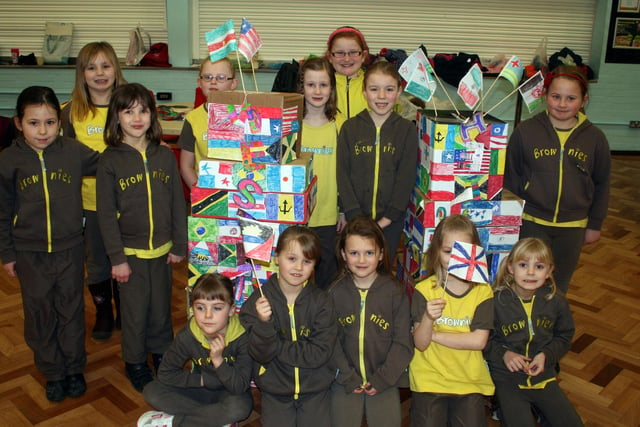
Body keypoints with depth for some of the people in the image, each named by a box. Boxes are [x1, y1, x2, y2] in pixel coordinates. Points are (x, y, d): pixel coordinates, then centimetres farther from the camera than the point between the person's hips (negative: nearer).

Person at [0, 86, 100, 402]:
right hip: (29, 252, 0)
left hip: (69, 248, 0)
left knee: (71, 311, 13)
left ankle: (74, 368, 33)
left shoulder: (74, 151, -9)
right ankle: (53, 372, 32)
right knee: (39, 314, 12)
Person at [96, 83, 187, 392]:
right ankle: (135, 363, 29)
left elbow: (177, 203, 4)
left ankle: (161, 353, 37)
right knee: (135, 310, 8)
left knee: (161, 308, 14)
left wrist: (179, 245, 3)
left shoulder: (164, 155, 0)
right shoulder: (110, 160, -7)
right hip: (130, 251, -2)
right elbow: (106, 213, -7)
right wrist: (116, 257, -9)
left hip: (161, 249, 2)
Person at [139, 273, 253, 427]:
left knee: (240, 407, -37)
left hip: (228, 393, -3)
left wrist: (218, 360, -34)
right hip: (200, 390, 3)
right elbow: (165, 373, -7)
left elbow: (240, 387, -23)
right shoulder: (187, 336, -15)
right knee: (151, 391, -15)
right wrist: (202, 380, -13)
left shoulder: (242, 337, -23)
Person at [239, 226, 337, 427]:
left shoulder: (322, 301, -10)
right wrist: (264, 323, -30)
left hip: (315, 389, 0)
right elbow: (260, 354, -12)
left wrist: (277, 347, -19)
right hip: (274, 391, 0)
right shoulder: (259, 299, -10)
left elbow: (320, 353, -14)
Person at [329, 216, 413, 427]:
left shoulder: (395, 292, -6)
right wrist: (347, 378, -10)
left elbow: (402, 343, -5)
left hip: (384, 380, 0)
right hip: (346, 380, 1)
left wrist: (382, 379, -9)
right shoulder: (336, 292, -3)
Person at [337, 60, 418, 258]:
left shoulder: (407, 129, 1)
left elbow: (407, 177, -3)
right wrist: (355, 215, -10)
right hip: (355, 219, 0)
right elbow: (343, 175, -2)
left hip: (390, 220, 0)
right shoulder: (350, 128, 2)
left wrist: (388, 218, -10)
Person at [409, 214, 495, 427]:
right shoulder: (424, 289, -5)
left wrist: (434, 334, -11)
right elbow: (420, 344, -10)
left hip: (469, 380, 1)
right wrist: (428, 318, -28)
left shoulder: (483, 291, -2)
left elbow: (478, 341, -12)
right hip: (429, 379, -1)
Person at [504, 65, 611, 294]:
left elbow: (601, 185, 7)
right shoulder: (525, 131, -7)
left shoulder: (595, 138, -3)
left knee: (559, 284, 16)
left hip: (573, 227, 2)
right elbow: (511, 177, -1)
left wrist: (595, 224, 9)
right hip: (531, 222, -2)